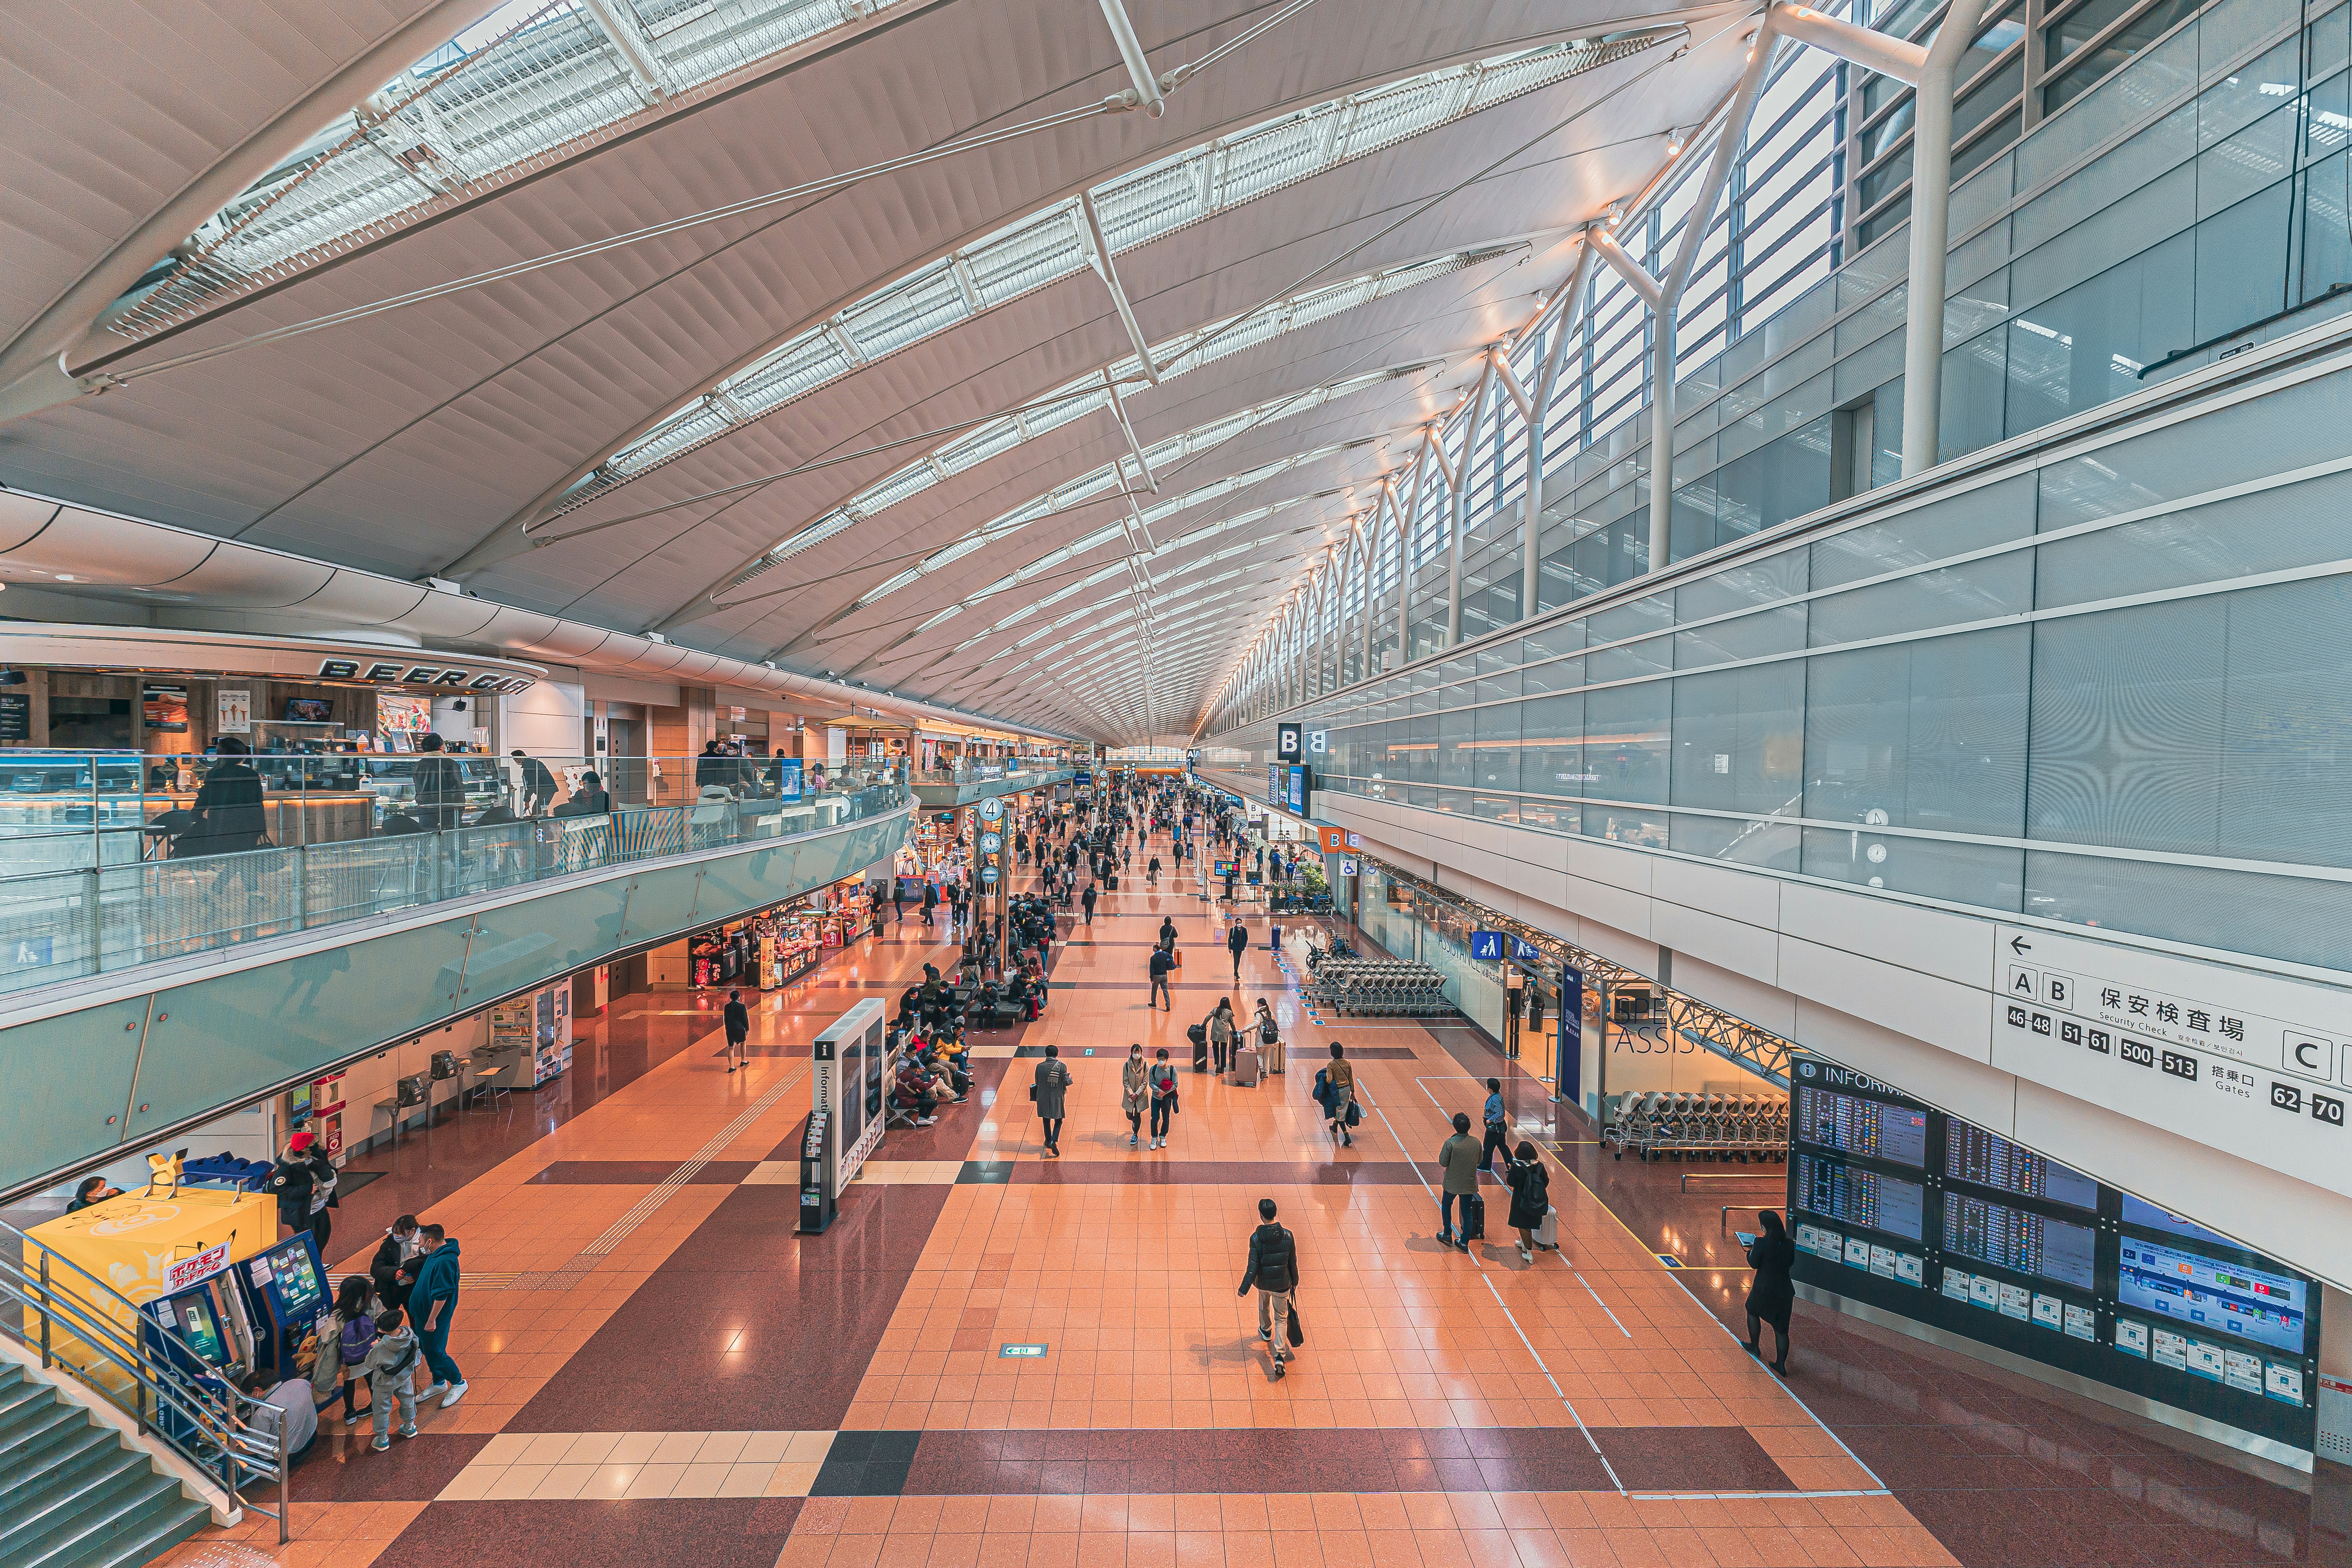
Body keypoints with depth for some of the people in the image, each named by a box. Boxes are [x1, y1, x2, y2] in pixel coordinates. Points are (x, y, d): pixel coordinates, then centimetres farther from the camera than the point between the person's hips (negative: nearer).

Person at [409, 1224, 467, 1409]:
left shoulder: (444, 1262, -31)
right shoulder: (435, 1254, 1)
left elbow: (442, 1295, -27)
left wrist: (432, 1320, -23)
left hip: (435, 1315, -10)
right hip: (423, 1311, 10)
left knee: (435, 1352, 2)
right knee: (427, 1349, 21)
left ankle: (458, 1383, 20)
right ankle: (439, 1383, 39)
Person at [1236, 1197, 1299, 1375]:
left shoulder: (1256, 1238, -21)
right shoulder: (1287, 1236, -15)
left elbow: (1253, 1267, -18)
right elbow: (1293, 1263, -3)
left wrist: (1244, 1288, -8)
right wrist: (1294, 1283, 13)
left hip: (1263, 1283, 0)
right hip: (1282, 1284, 0)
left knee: (1264, 1308, 30)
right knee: (1281, 1318, 12)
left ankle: (1266, 1331, 57)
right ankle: (1280, 1356, -3)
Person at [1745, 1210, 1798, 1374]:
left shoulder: (1761, 1242, -19)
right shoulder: (1789, 1244, -4)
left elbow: (1754, 1264, -12)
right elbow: (1791, 1263, 12)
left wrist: (1750, 1251, 7)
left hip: (1764, 1289, -4)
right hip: (1785, 1291, 4)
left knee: (1753, 1311, 25)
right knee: (1782, 1329, 12)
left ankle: (1755, 1347, 33)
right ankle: (1781, 1365, 16)